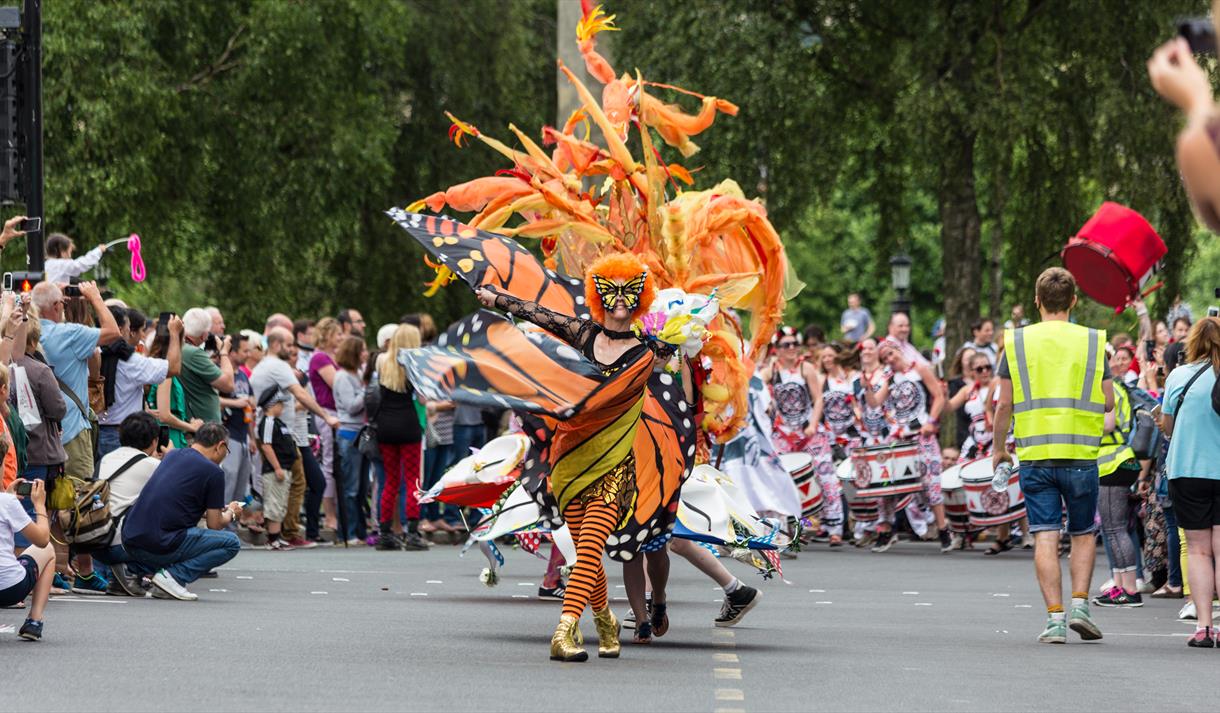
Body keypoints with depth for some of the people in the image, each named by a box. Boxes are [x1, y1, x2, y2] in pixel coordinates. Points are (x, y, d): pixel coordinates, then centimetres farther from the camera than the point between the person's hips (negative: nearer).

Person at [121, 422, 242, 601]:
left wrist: (220, 511, 40)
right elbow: (215, 525, 3)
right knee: (231, 543, 4)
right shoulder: (213, 472, -3)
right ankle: (174, 576, -9)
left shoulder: (172, 456, 19)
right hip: (161, 545, -8)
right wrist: (230, 514, 26)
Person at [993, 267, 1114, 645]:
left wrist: (998, 448, 15)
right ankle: (1079, 604, 0)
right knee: (1083, 533, 14)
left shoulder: (1016, 342, 2)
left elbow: (1004, 404, 2)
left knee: (1046, 536, 1)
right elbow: (1108, 402, 4)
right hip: (1081, 454, 0)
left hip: (1034, 454, 0)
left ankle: (1055, 618, -4)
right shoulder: (1093, 341, 2)